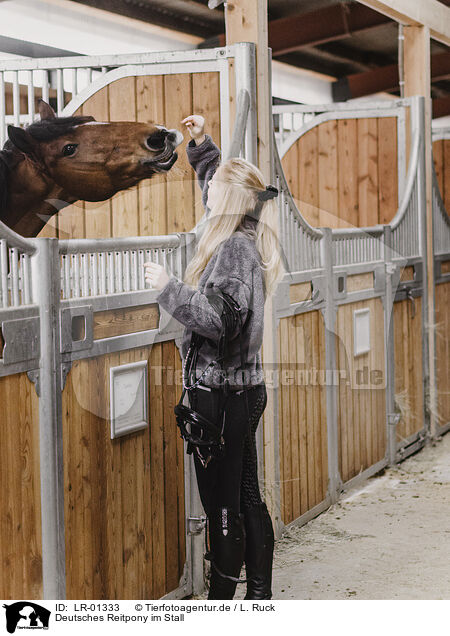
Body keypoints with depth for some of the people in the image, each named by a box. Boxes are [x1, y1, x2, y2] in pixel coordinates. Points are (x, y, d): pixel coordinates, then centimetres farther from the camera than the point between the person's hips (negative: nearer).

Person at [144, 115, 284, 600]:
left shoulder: (234, 249, -17)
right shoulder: (244, 241, 9)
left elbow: (221, 320, -28)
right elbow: (216, 182, 28)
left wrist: (168, 287, -23)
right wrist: (200, 144, 23)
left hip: (220, 395, -10)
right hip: (246, 389, 10)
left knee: (222, 510, -1)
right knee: (248, 501, 16)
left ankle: (222, 600, 7)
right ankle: (260, 594, 26)